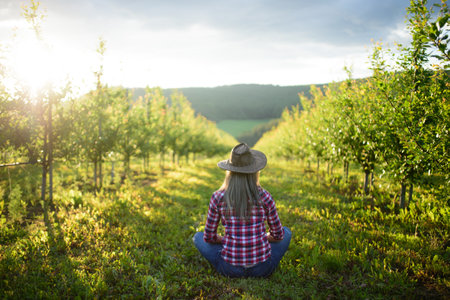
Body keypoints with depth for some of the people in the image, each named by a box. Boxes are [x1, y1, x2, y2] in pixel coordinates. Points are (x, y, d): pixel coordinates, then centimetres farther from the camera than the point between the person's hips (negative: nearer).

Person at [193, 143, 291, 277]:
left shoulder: (218, 197, -9)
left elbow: (209, 237, 1)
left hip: (230, 269, 0)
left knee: (198, 237, 25)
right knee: (286, 232, 27)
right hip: (262, 268, 1)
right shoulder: (264, 197, -8)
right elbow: (277, 234, 4)